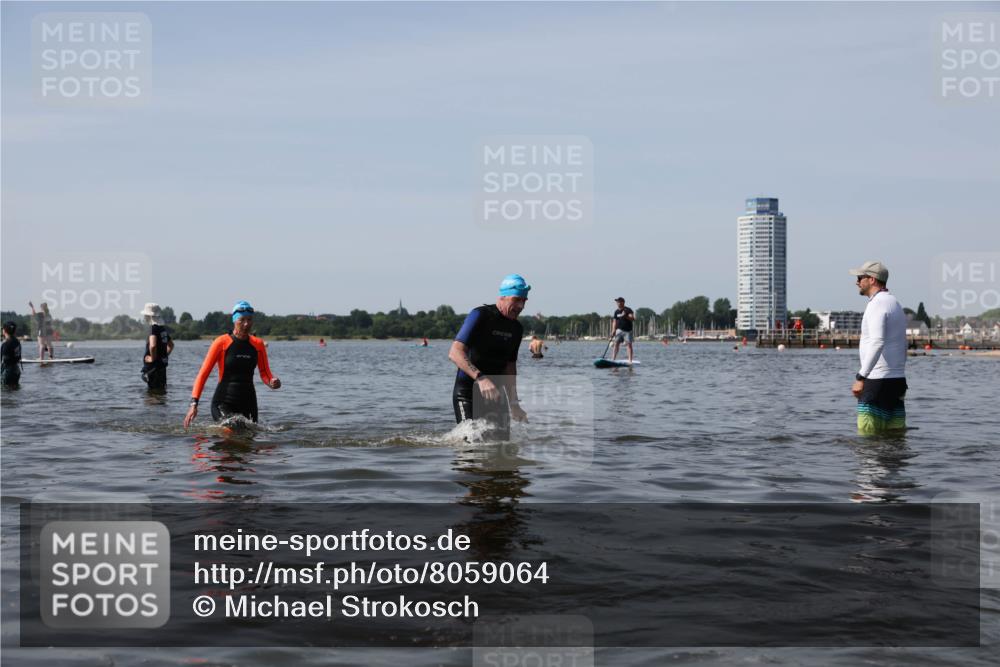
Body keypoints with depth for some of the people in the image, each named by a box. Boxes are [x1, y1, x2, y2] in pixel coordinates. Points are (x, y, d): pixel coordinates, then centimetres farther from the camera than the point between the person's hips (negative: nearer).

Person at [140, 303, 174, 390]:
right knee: (161, 388, 16)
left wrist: (153, 358, -18)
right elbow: (171, 345, 25)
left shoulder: (154, 328, -16)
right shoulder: (163, 328, 11)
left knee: (154, 389, -6)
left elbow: (153, 345, -32)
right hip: (162, 364, 9)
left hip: (154, 366, -9)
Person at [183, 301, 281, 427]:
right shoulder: (222, 342, -5)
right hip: (223, 402, -4)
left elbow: (265, 373, 13)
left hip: (248, 402, 4)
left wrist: (272, 382, -13)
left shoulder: (258, 344, 6)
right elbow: (203, 374, -5)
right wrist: (194, 403, -14)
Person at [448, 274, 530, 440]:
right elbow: (455, 353, -24)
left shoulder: (516, 329, 9)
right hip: (467, 392, -7)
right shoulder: (480, 316, -14)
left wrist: (513, 403, 16)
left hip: (495, 392, 7)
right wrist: (480, 378, -37)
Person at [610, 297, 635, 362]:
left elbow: (633, 319, -14)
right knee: (616, 344, -3)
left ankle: (630, 360, -5)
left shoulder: (628, 310, -5)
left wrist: (625, 316, -29)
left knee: (629, 344, -6)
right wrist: (613, 331, -1)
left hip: (627, 330, -4)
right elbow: (614, 322, 9)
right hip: (619, 330, 4)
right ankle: (613, 359, -3)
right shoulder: (616, 311, 9)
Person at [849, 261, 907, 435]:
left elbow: (877, 342, -25)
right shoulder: (895, 303, 21)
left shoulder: (877, 304, -11)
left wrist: (861, 377, -27)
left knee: (869, 437, -9)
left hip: (878, 380, -10)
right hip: (898, 379, 10)